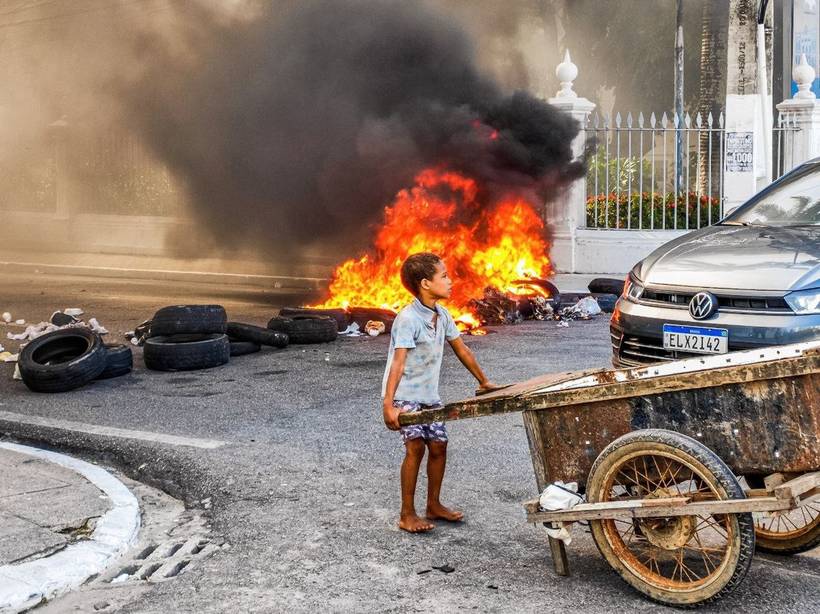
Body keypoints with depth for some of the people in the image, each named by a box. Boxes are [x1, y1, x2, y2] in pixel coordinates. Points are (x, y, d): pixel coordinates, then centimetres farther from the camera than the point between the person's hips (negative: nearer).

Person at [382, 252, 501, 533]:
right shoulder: (408, 319, -21)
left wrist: (484, 381, 23)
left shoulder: (442, 315, 3)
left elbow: (461, 349, 15)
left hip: (429, 394, 8)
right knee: (416, 447, -16)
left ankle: (434, 505, 24)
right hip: (405, 395, -8)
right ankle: (407, 515, -6)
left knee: (438, 446, 7)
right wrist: (388, 406, -34)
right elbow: (398, 363, -28)